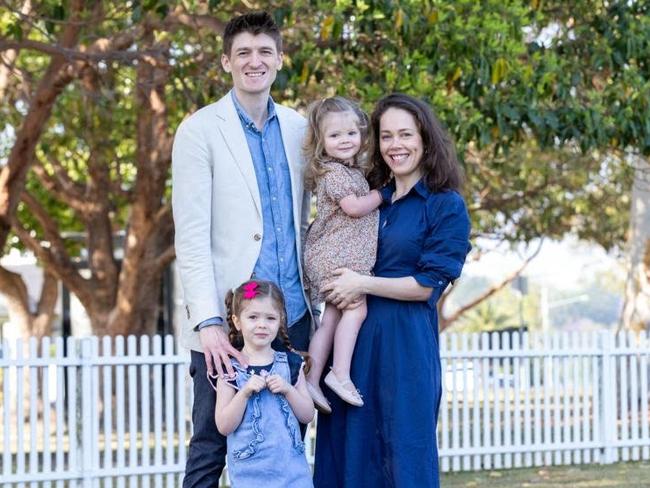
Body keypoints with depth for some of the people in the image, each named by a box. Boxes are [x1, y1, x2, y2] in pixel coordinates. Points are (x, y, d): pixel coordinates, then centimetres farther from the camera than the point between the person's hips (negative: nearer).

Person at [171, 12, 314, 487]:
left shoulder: (298, 128, 11)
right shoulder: (200, 131, -4)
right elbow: (191, 235, -10)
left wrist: (311, 296, 8)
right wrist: (208, 322, -18)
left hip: (292, 316, 5)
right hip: (227, 318, -5)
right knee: (211, 449, 0)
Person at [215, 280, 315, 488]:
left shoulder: (291, 364, 7)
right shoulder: (231, 369, -2)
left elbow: (307, 415, 7)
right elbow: (224, 426, -5)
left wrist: (288, 389, -9)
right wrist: (245, 392, -17)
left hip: (291, 466, 3)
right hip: (250, 469, -3)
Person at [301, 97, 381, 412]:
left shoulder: (353, 170, 18)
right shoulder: (332, 171, -11)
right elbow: (354, 207, -17)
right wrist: (382, 193, -5)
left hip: (332, 256, 9)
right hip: (337, 254, -9)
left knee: (331, 319, 8)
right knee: (356, 308, -14)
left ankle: (311, 380, 8)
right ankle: (340, 374, -17)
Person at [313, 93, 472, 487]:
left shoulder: (446, 205, -3)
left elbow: (429, 285, -9)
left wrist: (363, 284, -11)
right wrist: (342, 287, 1)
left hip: (405, 343, -6)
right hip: (353, 338, 6)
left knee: (403, 456, -2)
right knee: (350, 452, 6)